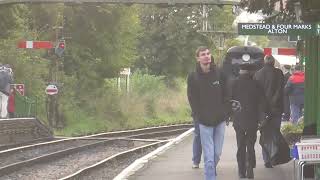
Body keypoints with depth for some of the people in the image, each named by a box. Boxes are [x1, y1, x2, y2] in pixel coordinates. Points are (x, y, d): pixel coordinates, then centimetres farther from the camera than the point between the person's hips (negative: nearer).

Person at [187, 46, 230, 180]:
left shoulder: (219, 73, 1)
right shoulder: (193, 77, -3)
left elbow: (225, 95, 6)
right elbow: (193, 100, -2)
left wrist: (225, 113, 0)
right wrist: (199, 117, -7)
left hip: (220, 120, 2)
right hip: (204, 122, -2)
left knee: (217, 153, 8)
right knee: (209, 157, -8)